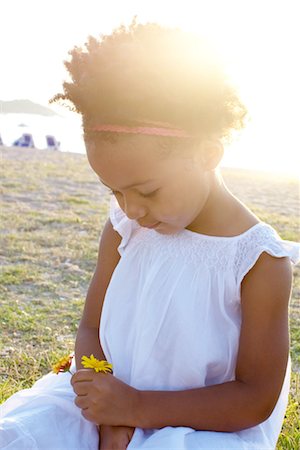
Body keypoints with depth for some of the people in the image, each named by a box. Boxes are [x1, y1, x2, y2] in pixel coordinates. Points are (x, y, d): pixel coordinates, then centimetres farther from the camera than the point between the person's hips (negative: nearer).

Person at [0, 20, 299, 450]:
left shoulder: (260, 259, -17)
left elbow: (256, 399, -14)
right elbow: (92, 328, 1)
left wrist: (136, 406, -21)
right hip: (116, 403, 3)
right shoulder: (123, 228, -4)